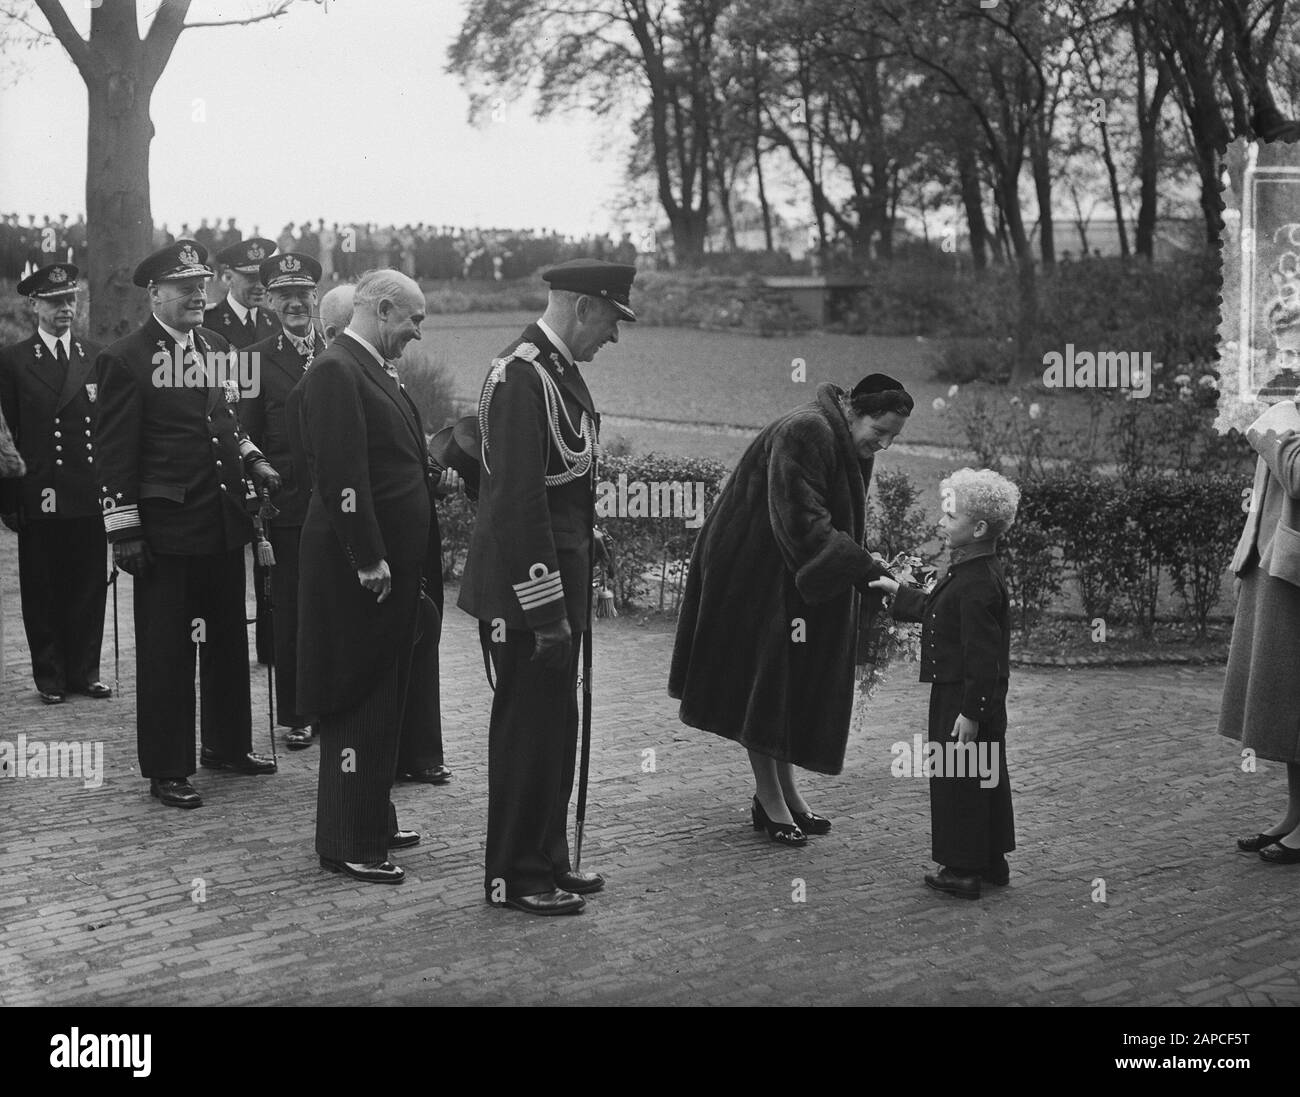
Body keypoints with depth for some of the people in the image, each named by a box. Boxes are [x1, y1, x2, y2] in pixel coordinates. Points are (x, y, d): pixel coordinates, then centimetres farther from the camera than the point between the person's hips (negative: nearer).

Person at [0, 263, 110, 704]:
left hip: (90, 497, 2)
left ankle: (85, 671, 16)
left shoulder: (98, 357, 10)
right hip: (39, 498, -2)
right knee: (43, 592, 5)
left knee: (89, 588, 6)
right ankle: (50, 676, 14)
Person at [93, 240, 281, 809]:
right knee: (165, 650, 1)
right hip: (166, 528, -7)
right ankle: (166, 769, 11)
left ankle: (228, 744, 32)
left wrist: (252, 461, 7)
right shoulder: (125, 360, -10)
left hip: (224, 524, 7)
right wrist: (124, 527, -14)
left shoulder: (217, 347, 11)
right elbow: (114, 451, -11)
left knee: (228, 639, 17)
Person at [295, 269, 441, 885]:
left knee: (382, 698, 17)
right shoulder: (335, 372, -16)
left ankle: (372, 821, 29)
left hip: (394, 563, 10)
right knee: (359, 701, -3)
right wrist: (369, 559, -22)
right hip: (358, 569, -10)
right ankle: (350, 846, 5)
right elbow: (343, 475, -22)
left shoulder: (375, 371, 16)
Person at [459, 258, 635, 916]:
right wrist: (546, 610, -23)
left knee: (555, 729, 17)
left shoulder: (560, 370, 12)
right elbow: (517, 502, -24)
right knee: (528, 730, 1)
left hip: (562, 580, 10)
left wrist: (573, 598, 17)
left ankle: (547, 859, 29)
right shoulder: (520, 376, -19)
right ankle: (514, 878, 13)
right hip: (527, 589, -10)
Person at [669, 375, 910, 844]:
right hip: (758, 574, -9)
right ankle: (768, 799, 5)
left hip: (809, 583, 9)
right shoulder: (804, 433, -24)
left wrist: (866, 567, 0)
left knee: (793, 689, 13)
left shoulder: (849, 445, 6)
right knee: (764, 681, -3)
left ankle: (785, 790, 21)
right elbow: (804, 524, -31)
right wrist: (867, 569, -34)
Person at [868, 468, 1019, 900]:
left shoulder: (977, 585, -24)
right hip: (965, 696, 10)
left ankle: (963, 869, 9)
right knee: (986, 778, 17)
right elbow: (936, 611, 24)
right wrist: (898, 592, 26)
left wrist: (970, 713, -23)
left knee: (958, 781, 0)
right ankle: (992, 861, 28)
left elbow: (982, 656, -25)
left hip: (964, 699, -10)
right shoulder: (971, 572, 8)